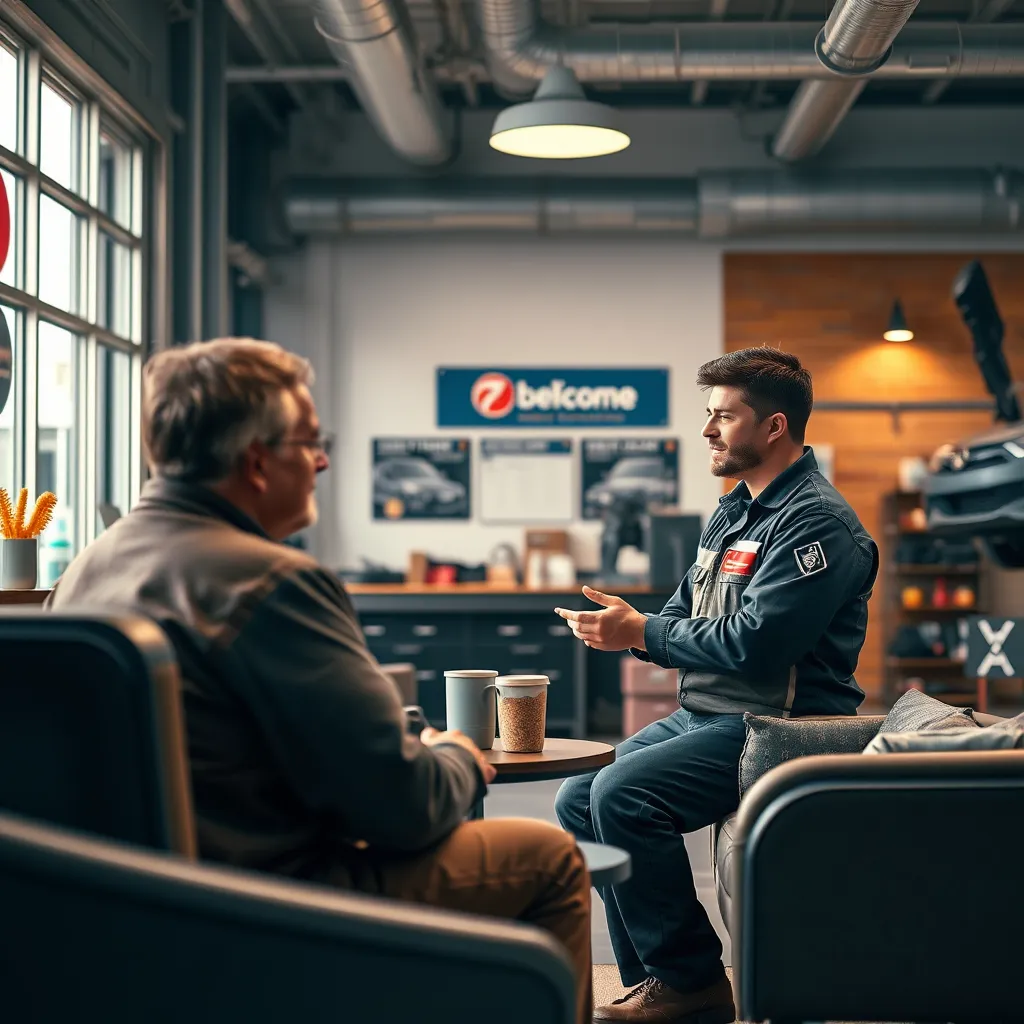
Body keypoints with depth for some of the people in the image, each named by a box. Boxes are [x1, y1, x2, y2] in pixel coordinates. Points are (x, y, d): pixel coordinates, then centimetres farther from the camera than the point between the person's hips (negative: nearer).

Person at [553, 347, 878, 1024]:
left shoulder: (816, 521, -14)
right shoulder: (734, 514, 17)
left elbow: (754, 641, -24)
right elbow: (686, 617, 19)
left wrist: (641, 633, -15)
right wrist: (624, 624, -3)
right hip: (702, 716, 10)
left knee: (622, 794, -25)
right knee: (579, 799, 3)